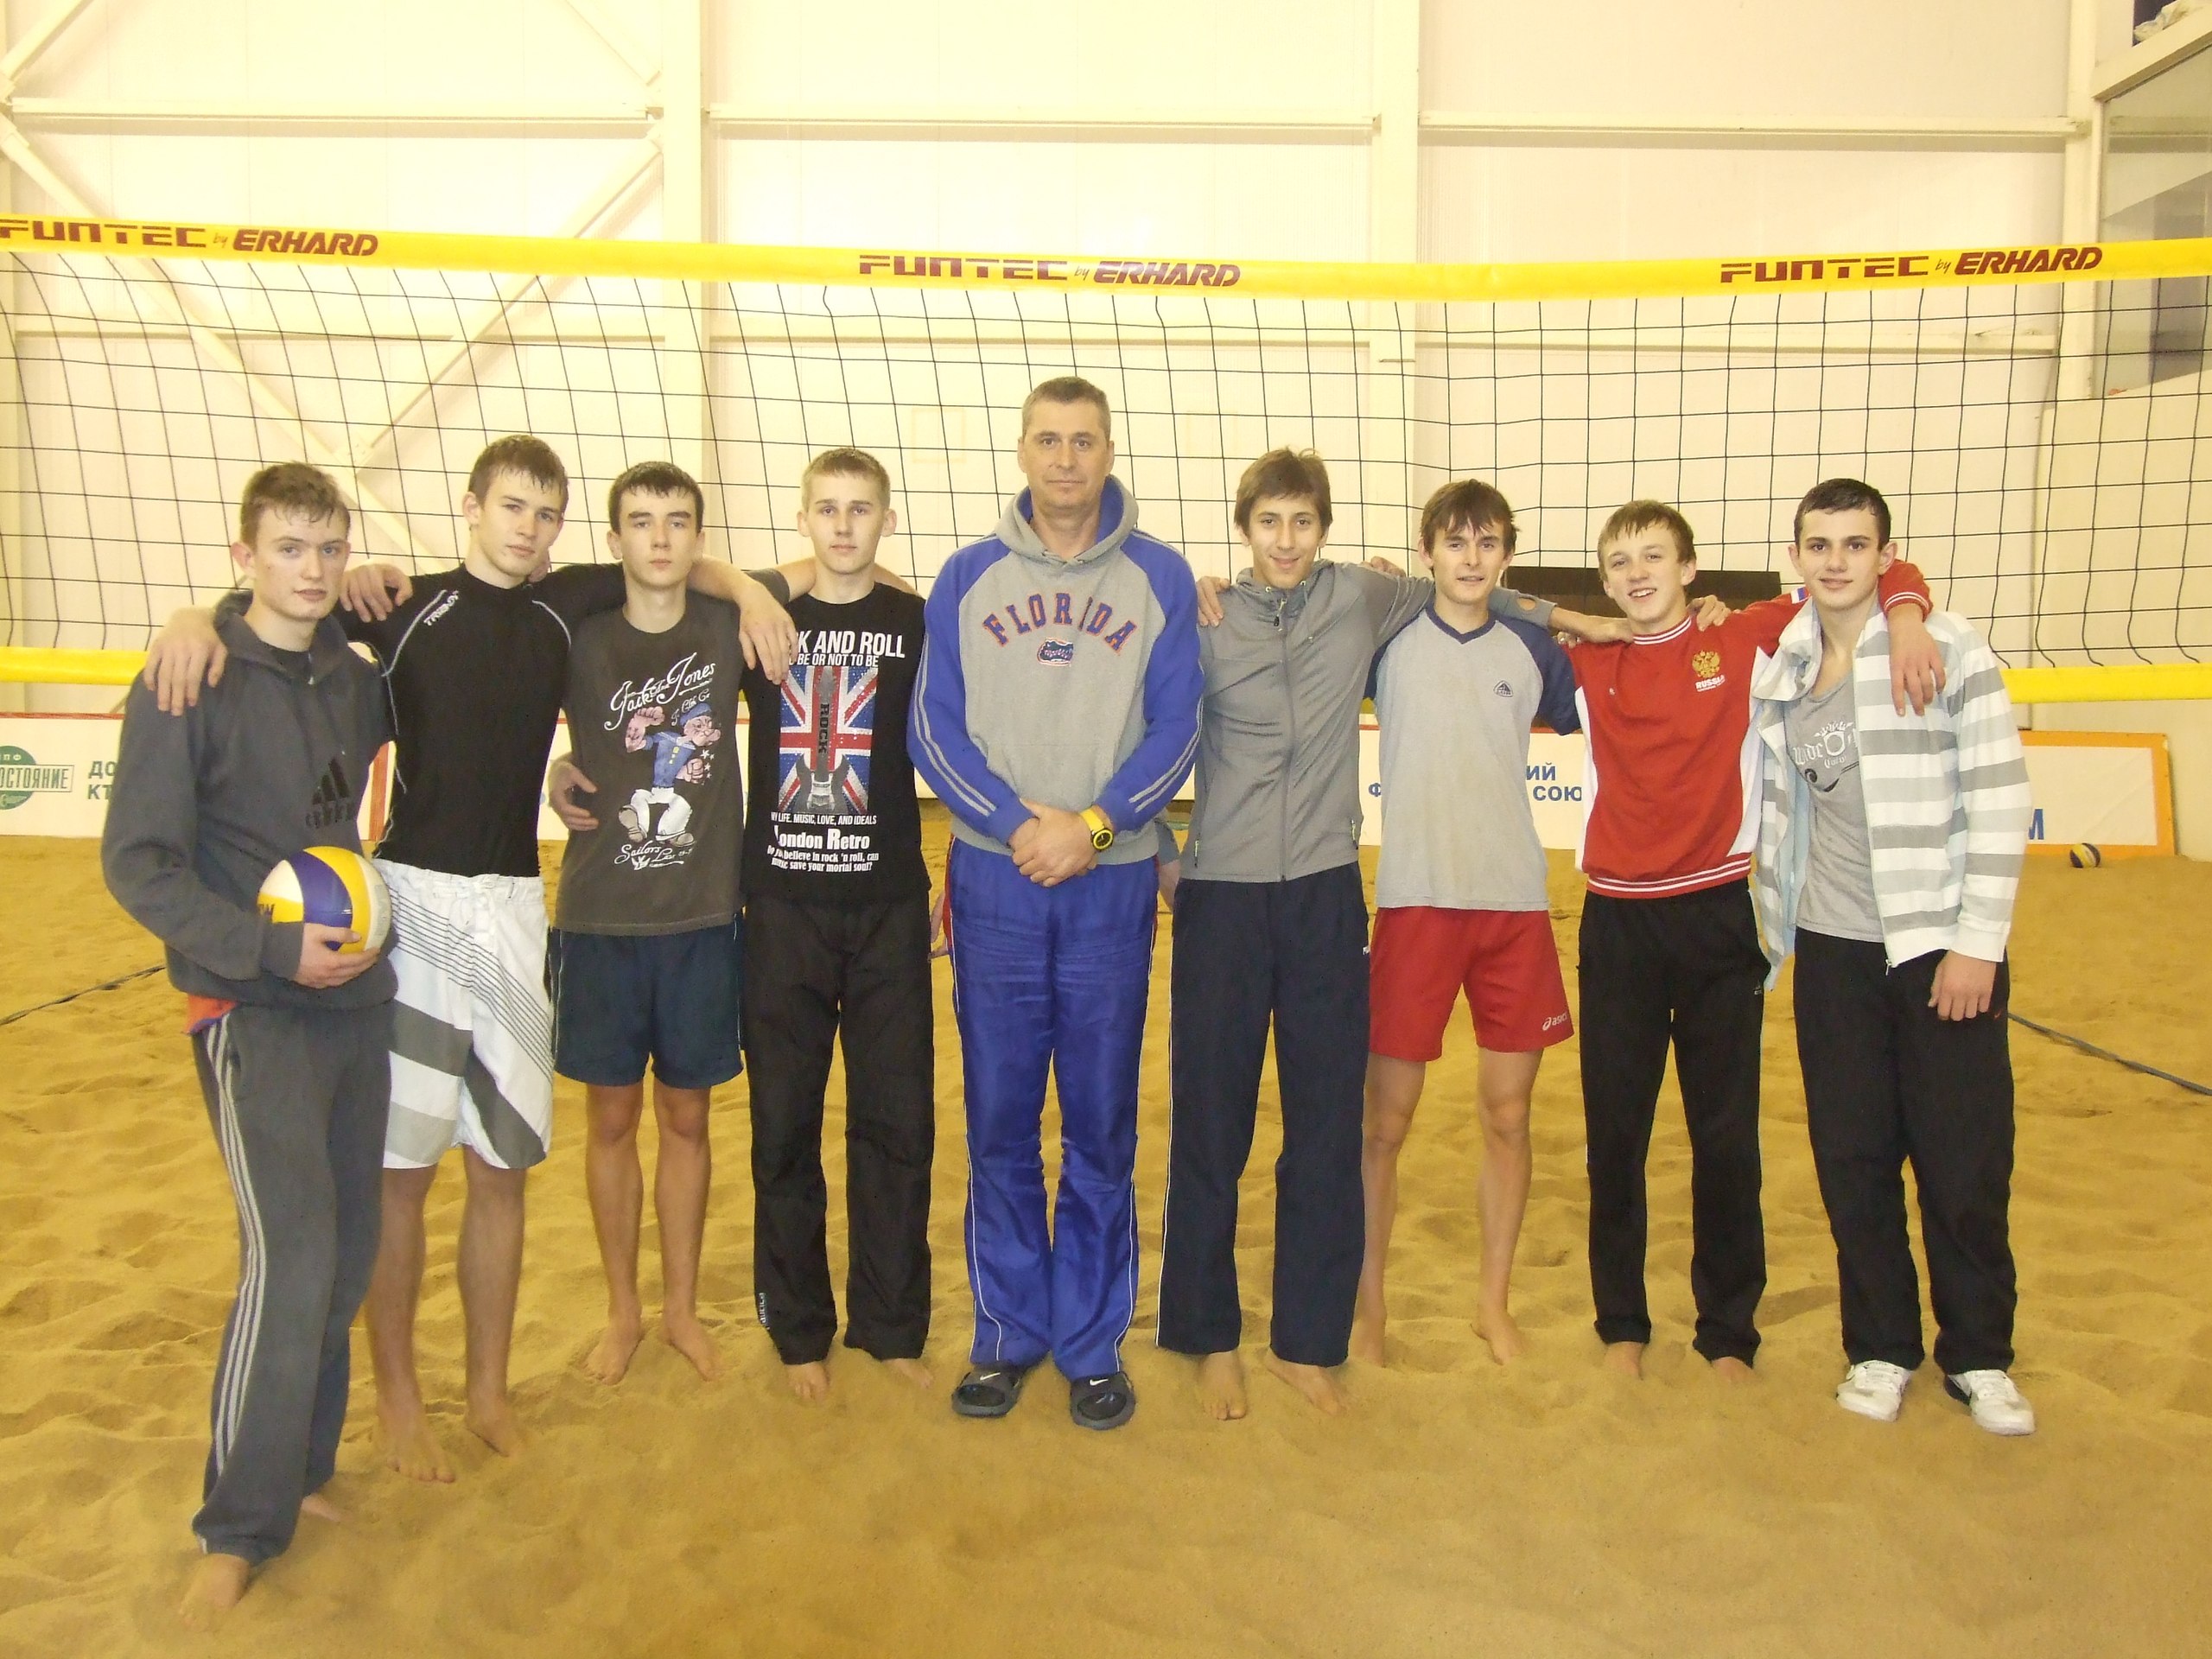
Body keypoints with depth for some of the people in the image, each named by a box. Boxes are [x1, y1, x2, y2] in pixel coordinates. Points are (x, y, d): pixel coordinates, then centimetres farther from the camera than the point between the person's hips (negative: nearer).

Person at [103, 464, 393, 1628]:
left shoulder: (359, 683, 6)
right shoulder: (189, 685, -9)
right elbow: (137, 864, -11)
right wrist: (273, 947, -19)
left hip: (358, 1000, 6)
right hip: (252, 1009, -6)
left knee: (346, 1255, 10)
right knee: (290, 1250, -13)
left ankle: (298, 1468, 27)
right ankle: (240, 1531, 1)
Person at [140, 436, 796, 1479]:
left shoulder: (564, 605, 8)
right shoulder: (408, 606, -1)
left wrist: (746, 590, 4)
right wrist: (196, 618, -24)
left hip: (513, 905, 3)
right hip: (414, 896, -3)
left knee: (501, 1164, 8)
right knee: (402, 1166, 1)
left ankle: (488, 1391, 22)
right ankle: (397, 1401, 17)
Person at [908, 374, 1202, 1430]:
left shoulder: (1159, 577, 5)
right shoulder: (967, 578, 7)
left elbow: (1176, 730, 0)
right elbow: (933, 727, 2)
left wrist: (1092, 824, -14)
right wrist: (1017, 823, -13)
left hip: (1113, 878, -1)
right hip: (993, 876, 1)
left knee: (1100, 1123, 5)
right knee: (999, 1118, 7)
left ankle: (1093, 1341, 19)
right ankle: (1008, 1332, 22)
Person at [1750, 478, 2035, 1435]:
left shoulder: (1944, 646, -7)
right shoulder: (1779, 664, 5)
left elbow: (2001, 800, -10)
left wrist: (1977, 943, -12)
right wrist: (1775, 920, 9)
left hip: (1941, 944, -3)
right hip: (1832, 947, 4)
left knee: (1965, 1166, 3)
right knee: (1853, 1161, 9)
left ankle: (1978, 1357, 22)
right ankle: (1880, 1349, 25)